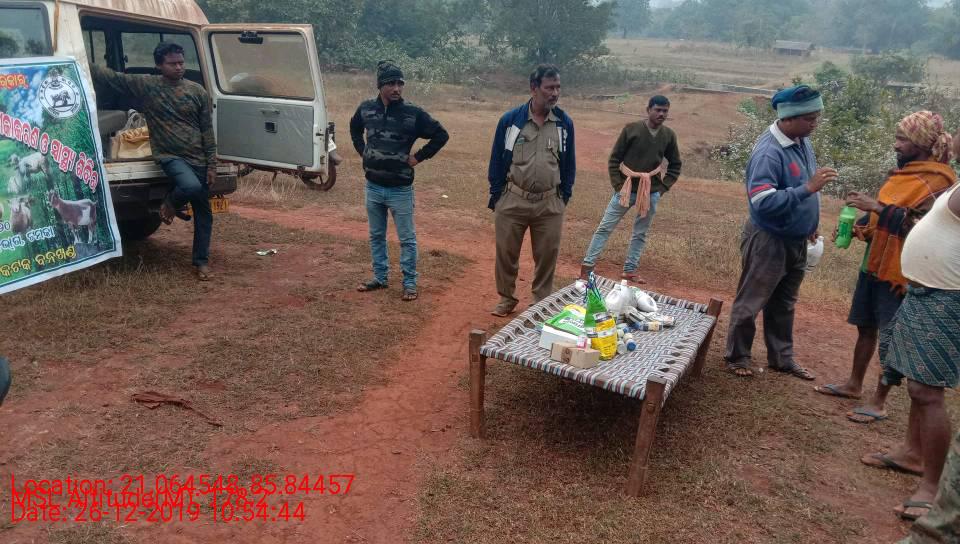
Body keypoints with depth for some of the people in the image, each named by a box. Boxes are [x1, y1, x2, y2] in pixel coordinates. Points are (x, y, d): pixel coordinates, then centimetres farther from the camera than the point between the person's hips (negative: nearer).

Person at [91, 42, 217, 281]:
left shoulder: (197, 91, 2)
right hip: (169, 156, -2)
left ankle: (201, 261, 16)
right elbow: (111, 77, 3)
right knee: (191, 186, -33)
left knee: (203, 212, 3)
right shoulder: (145, 85, 1)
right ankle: (170, 204, 4)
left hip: (198, 158, 2)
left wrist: (211, 165, -2)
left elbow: (208, 131, 2)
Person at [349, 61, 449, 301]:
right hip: (373, 187, 4)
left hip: (400, 189, -4)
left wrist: (419, 157, -7)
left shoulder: (413, 113, -12)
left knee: (407, 239, 4)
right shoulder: (366, 108, -1)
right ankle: (380, 278, 30)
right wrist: (363, 152, 10)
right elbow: (354, 129, 22)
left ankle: (410, 283, 15)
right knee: (376, 236, 15)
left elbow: (441, 135, -4)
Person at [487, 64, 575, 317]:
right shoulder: (510, 120, -4)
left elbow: (569, 163, 10)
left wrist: (564, 197, 7)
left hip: (550, 204, 1)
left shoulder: (564, 123, 1)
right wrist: (496, 197, 0)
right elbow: (497, 160, 2)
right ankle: (506, 298, 27)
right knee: (506, 252, 8)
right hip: (512, 200, -1)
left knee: (547, 256, 9)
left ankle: (542, 303, 25)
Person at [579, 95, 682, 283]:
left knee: (640, 234, 10)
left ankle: (630, 270, 20)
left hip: (651, 194, 3)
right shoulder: (631, 129, -7)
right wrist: (617, 185, -9)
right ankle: (588, 266, 4)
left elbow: (675, 165, 12)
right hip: (626, 189, -3)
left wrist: (663, 187, 2)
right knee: (605, 228, -2)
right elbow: (614, 159, -4)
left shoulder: (669, 135, 2)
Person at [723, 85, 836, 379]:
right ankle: (737, 357, 22)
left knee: (783, 305, 19)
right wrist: (808, 188, -35)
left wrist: (809, 225, 19)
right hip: (768, 241, -8)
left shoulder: (802, 141, 3)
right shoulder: (768, 152, -25)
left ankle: (781, 358, 32)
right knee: (750, 304, 6)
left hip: (795, 240, 8)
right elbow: (763, 201, -33)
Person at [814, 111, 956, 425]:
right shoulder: (904, 172, 11)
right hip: (875, 262, 8)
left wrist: (879, 208, -28)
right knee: (866, 326, 17)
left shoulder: (938, 182, -15)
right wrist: (858, 228, 6)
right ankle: (854, 385, 32)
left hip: (900, 271, -8)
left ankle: (879, 403, 12)